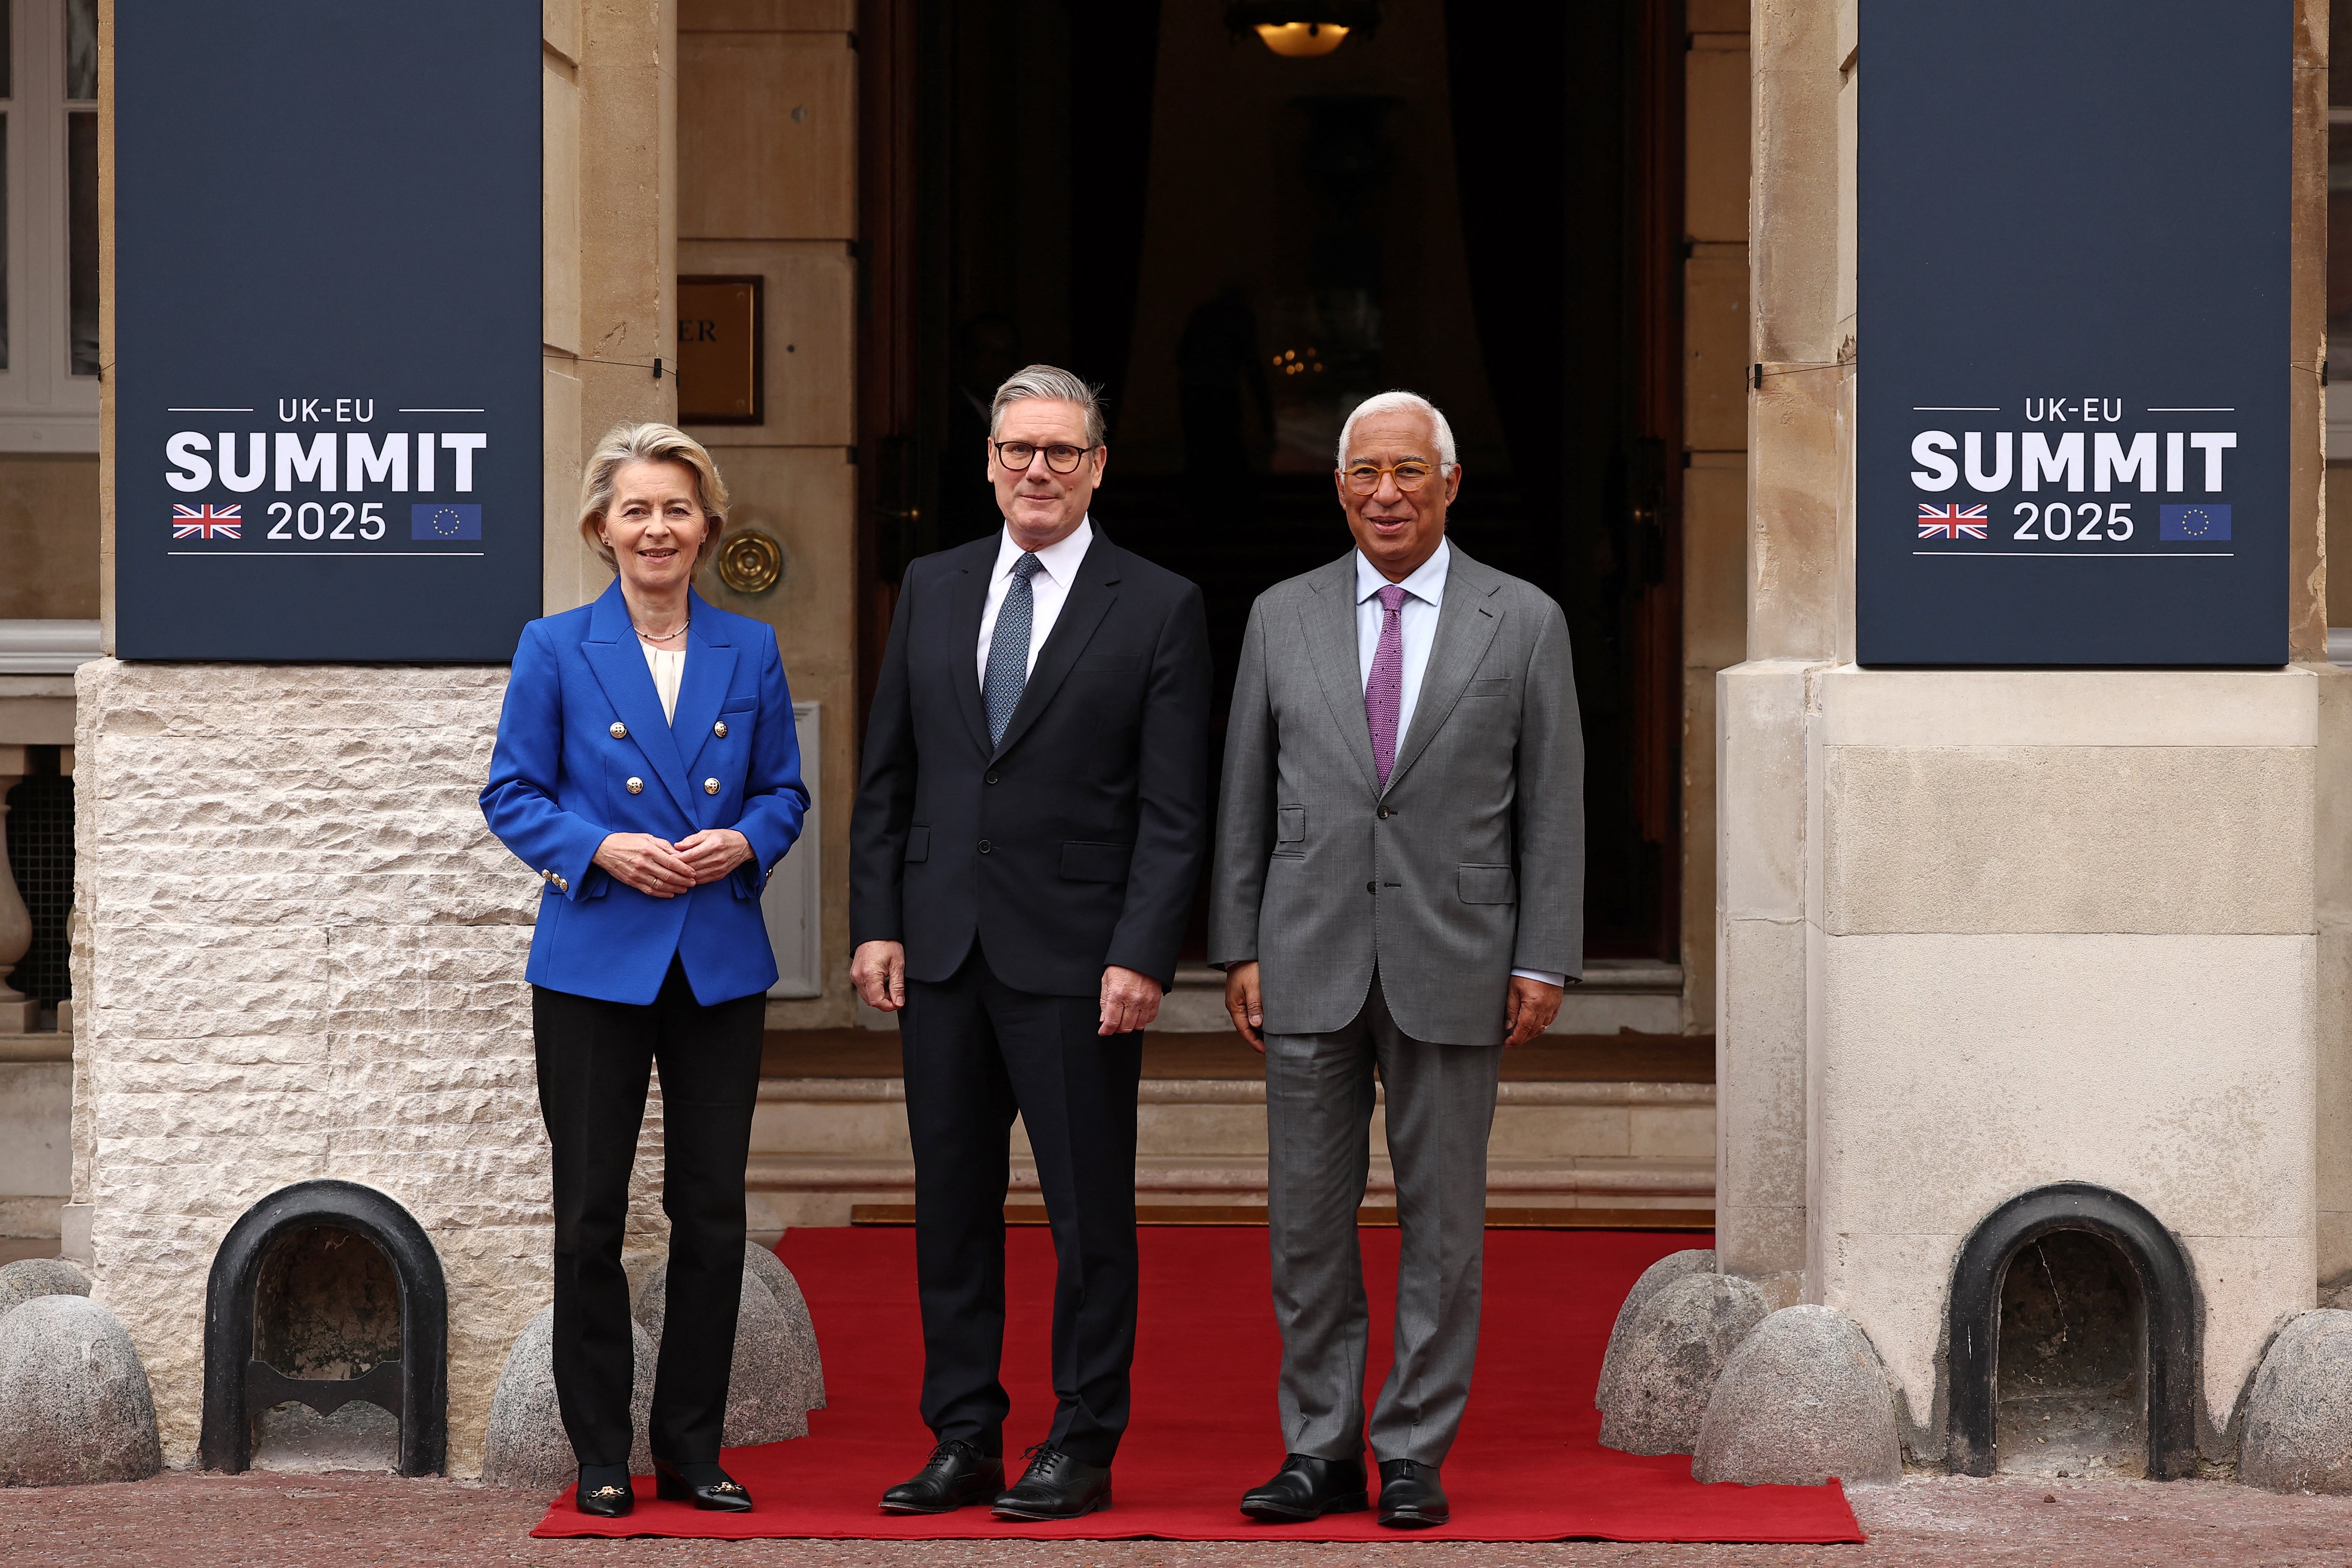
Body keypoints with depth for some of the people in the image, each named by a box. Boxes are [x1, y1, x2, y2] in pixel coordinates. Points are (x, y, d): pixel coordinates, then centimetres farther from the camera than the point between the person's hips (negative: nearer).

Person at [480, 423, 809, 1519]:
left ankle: (692, 1450, 15)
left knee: (713, 1212, 4)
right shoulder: (556, 649, 0)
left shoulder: (750, 650, 7)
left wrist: (743, 842, -9)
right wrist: (602, 849, -15)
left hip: (722, 965, 2)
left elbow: (785, 790, 12)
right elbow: (511, 796, 0)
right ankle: (600, 1457, 11)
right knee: (590, 1215, 1)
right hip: (596, 964, -2)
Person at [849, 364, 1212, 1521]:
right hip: (942, 950, 4)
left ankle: (1082, 1450, 9)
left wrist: (1142, 958, -13)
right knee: (951, 1208, 8)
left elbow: (1175, 811, -5)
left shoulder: (1158, 610, -1)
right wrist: (876, 925, 3)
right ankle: (965, 1445, 15)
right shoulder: (932, 589, 11)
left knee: (1089, 1215, 0)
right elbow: (887, 775, 12)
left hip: (1076, 960, -4)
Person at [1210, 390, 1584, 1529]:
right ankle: (1321, 1450, 12)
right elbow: (1245, 799, 9)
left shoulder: (1523, 624, 3)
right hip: (1310, 964, 2)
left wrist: (1544, 963, -3)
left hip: (1454, 965, -2)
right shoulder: (1282, 619, 8)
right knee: (1307, 1221, 4)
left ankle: (1414, 1456, 10)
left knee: (1442, 1222, 3)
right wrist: (1238, 950, 3)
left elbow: (1552, 807, 2)